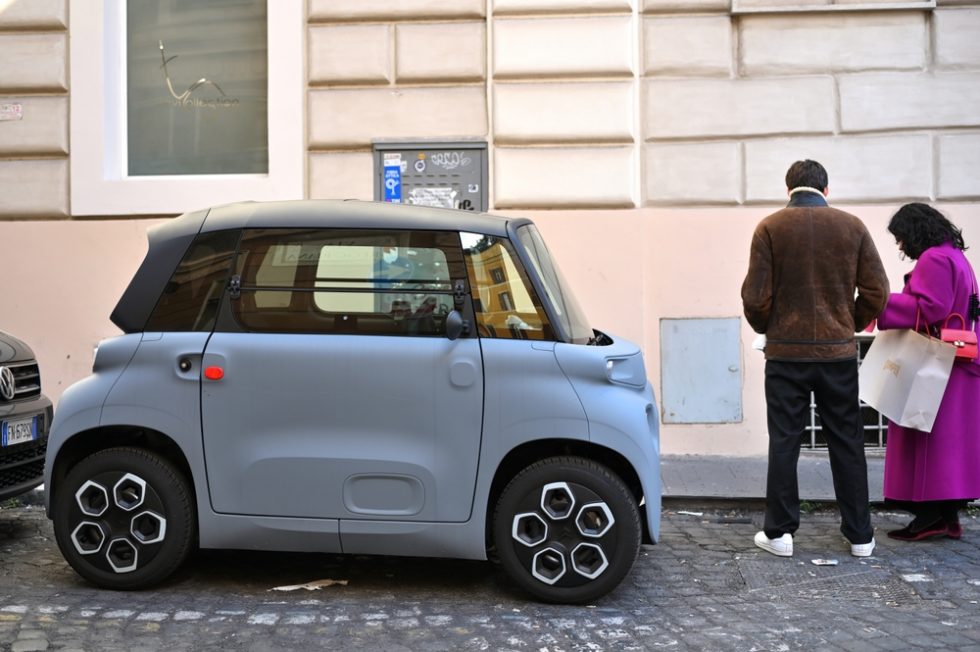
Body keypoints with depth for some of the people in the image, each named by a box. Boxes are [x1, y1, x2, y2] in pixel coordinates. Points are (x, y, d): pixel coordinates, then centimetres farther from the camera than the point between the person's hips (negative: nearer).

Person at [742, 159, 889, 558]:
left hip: (786, 352, -1)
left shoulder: (770, 228, -4)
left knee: (784, 443, 6)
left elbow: (756, 296, -7)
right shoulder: (852, 227, 2)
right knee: (847, 443, 10)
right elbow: (877, 292, 0)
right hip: (838, 352, 2)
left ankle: (779, 532, 10)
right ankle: (859, 535, 16)